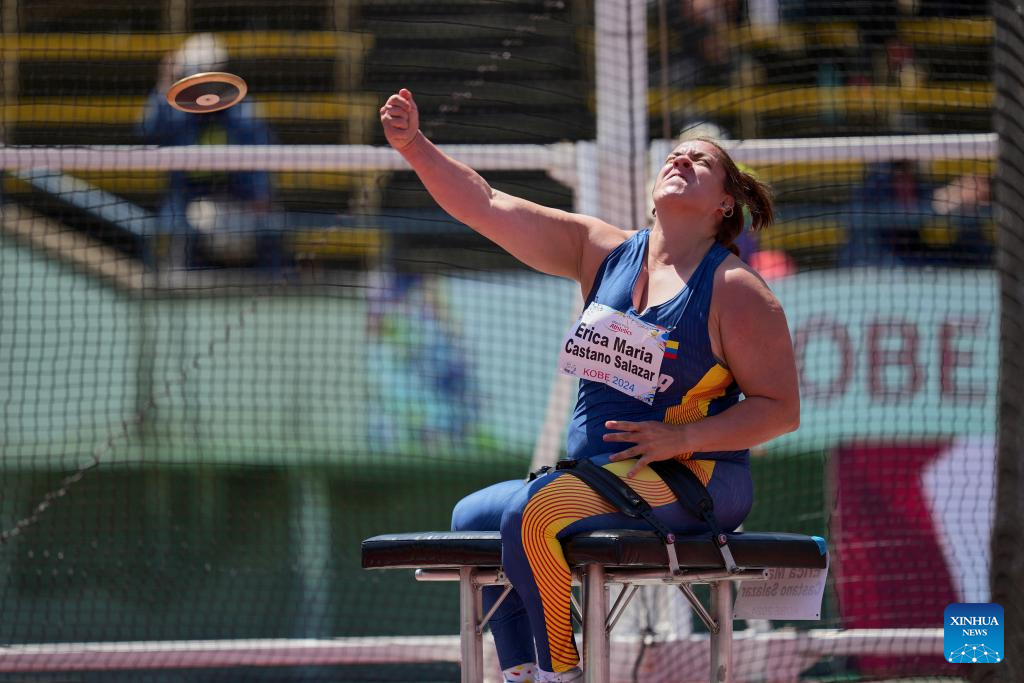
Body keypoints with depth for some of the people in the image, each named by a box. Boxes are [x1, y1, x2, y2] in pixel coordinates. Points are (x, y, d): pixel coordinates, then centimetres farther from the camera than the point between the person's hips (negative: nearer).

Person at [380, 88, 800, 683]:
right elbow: (485, 207, 4)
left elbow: (782, 409, -9)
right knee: (473, 516, 13)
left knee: (534, 512, -28)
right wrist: (415, 146, -9)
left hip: (693, 479, -8)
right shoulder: (602, 251, 9)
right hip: (597, 476, 8)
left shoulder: (735, 290, -8)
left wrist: (682, 438, -21)